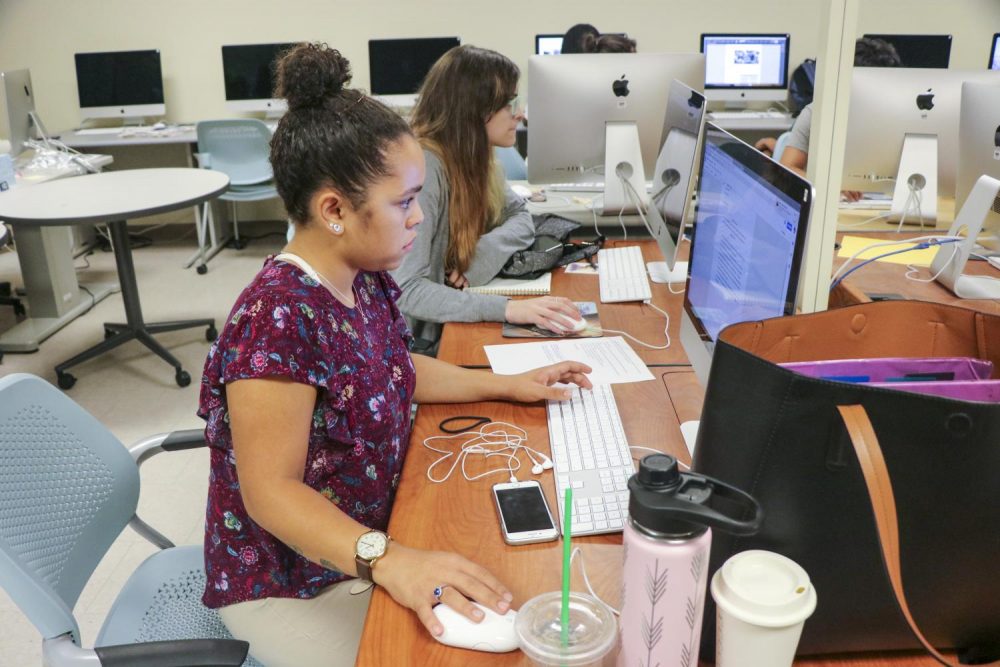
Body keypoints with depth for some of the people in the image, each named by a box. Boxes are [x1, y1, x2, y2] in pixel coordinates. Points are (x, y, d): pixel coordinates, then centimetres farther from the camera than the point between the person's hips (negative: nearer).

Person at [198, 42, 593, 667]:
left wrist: (507, 385, 8)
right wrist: (388, 560, -42)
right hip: (291, 584, -7)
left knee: (501, 608, 6)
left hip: (364, 537, 8)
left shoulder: (367, 281, -4)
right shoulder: (278, 318, -31)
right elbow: (272, 490, -29)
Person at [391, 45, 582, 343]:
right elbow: (406, 291, -29)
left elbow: (520, 217, 8)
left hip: (454, 328, 7)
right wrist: (505, 308, -39)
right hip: (420, 340, -7)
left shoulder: (476, 156, 2)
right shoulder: (421, 168, -23)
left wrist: (483, 253, -13)